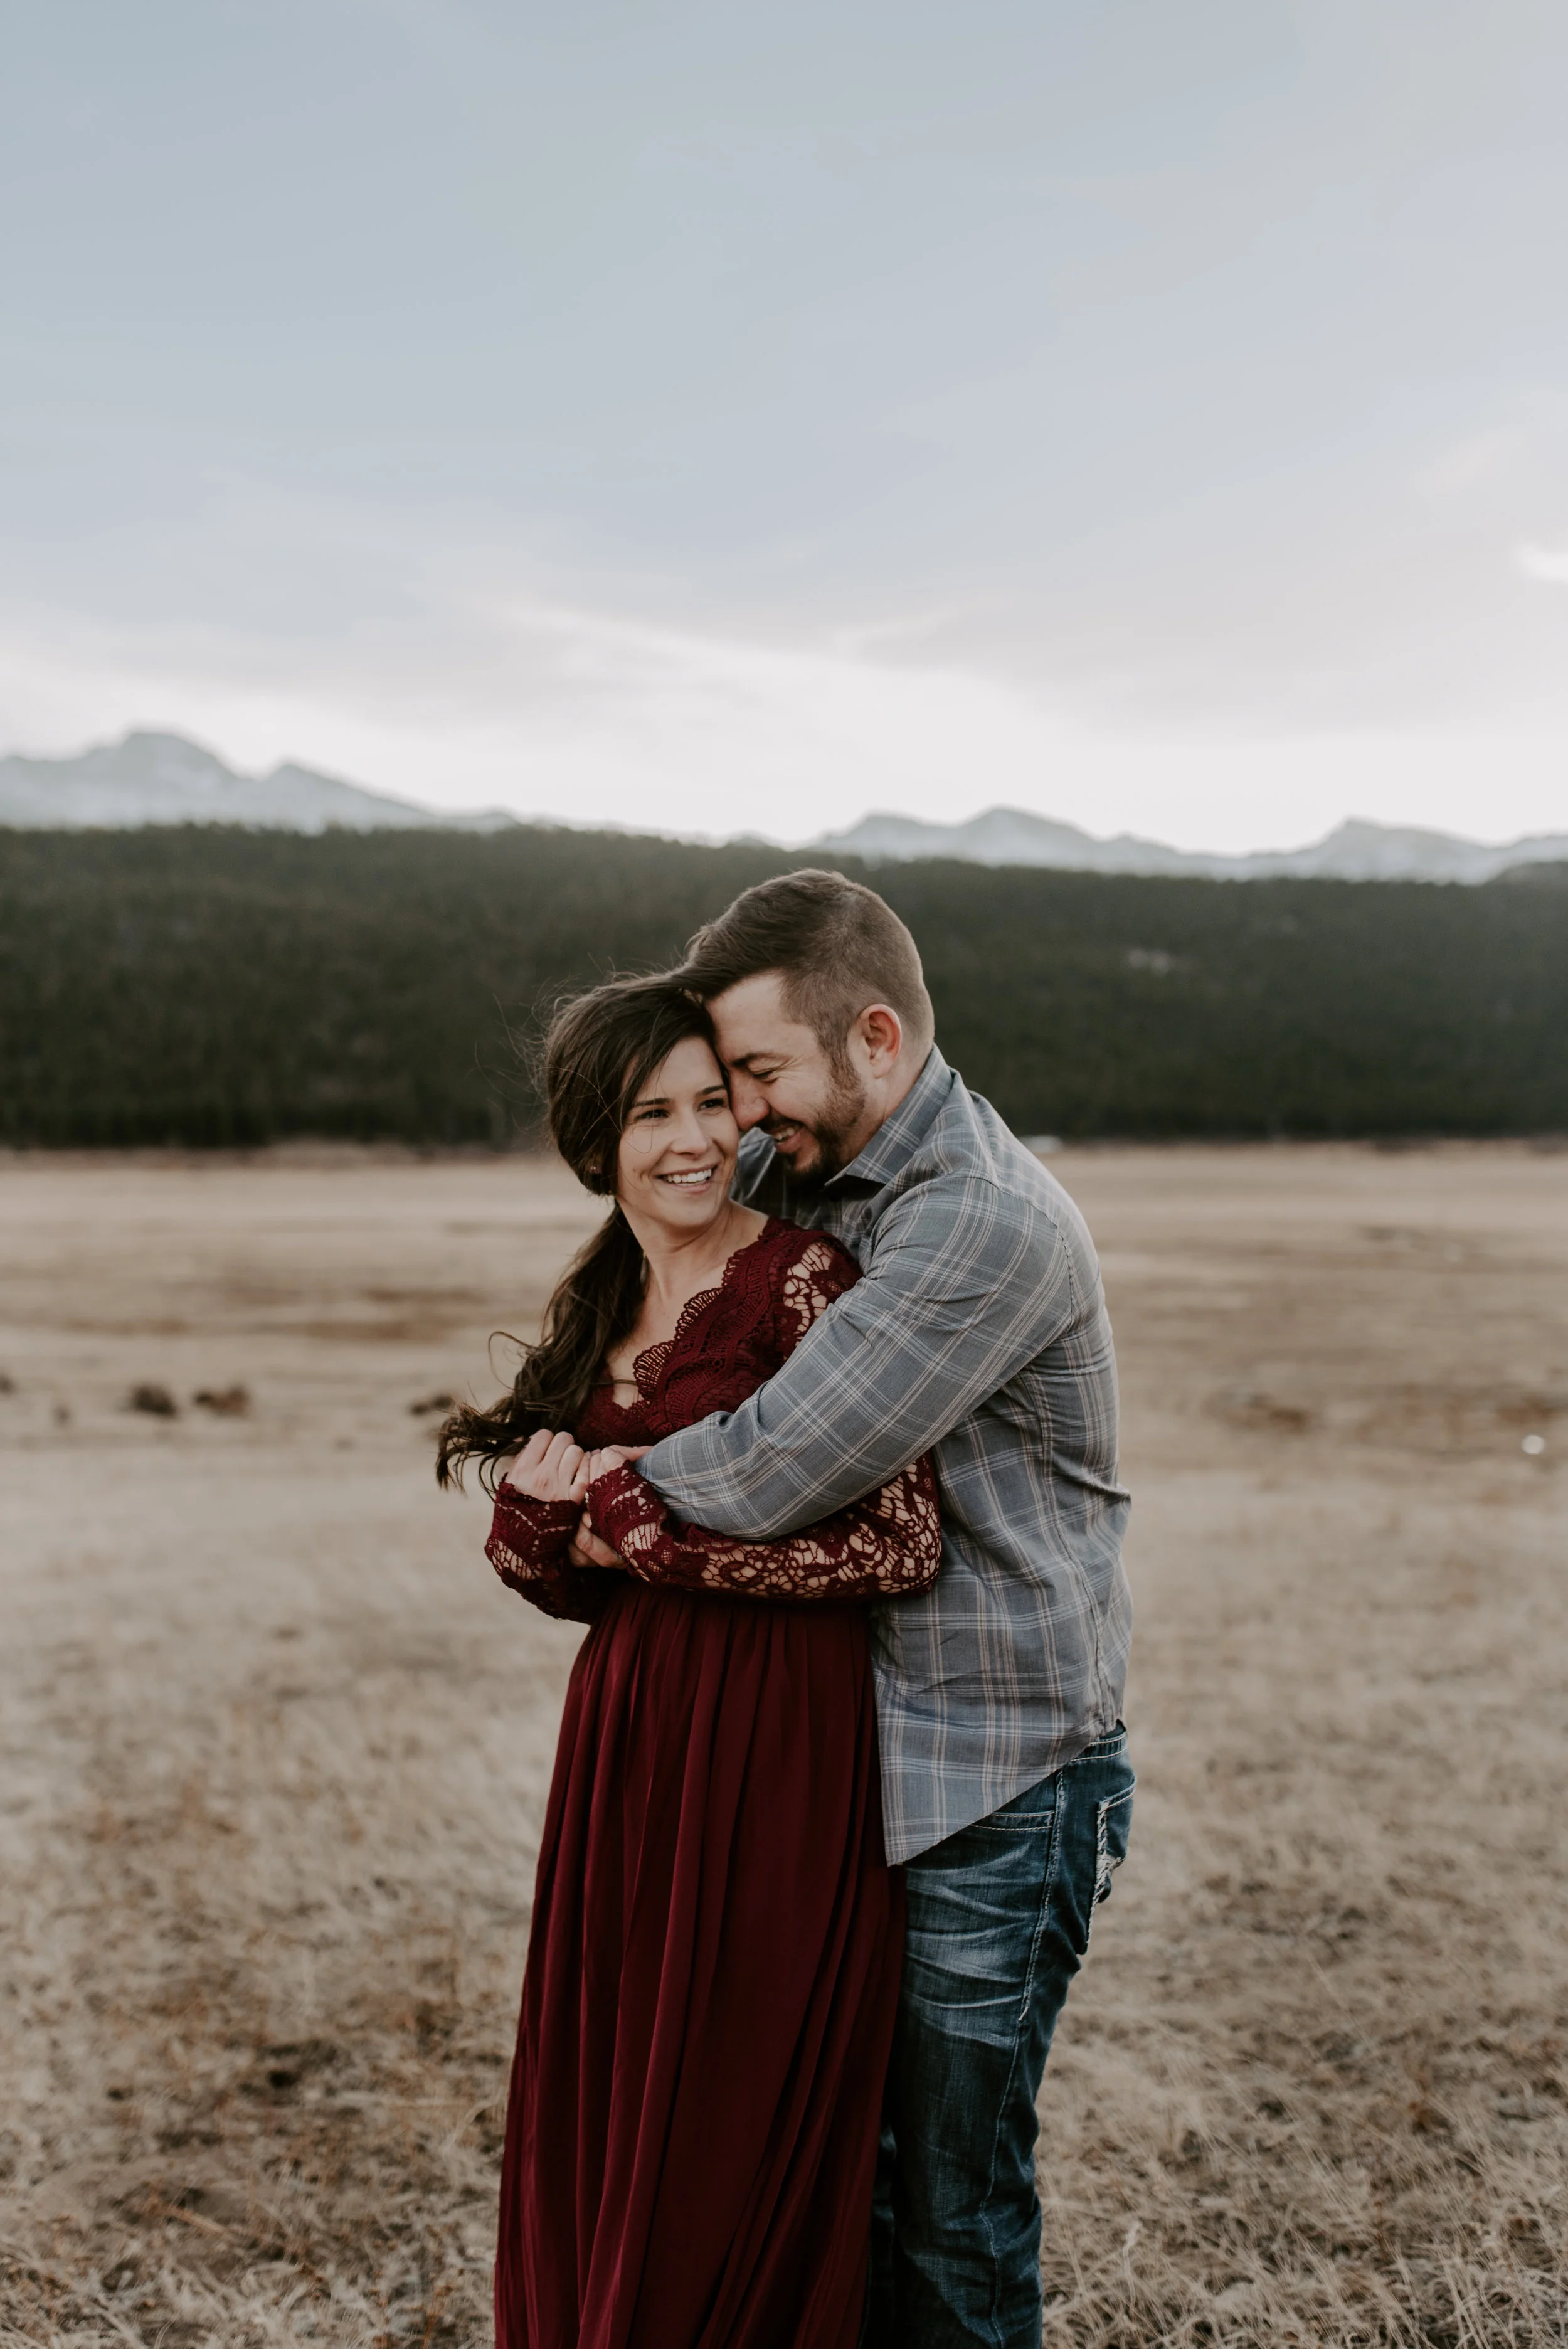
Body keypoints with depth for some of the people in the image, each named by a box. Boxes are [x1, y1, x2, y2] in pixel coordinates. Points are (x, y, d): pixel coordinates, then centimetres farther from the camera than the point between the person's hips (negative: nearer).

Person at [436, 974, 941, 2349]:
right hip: (629, 1735, 7)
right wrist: (544, 1510, -11)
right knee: (597, 2120, 16)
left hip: (776, 1746, -6)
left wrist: (634, 1502, -16)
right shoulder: (600, 1310, 10)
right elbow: (554, 1572, 13)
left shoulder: (803, 1280, -11)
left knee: (735, 2135, 6)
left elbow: (903, 1542, -21)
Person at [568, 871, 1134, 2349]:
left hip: (996, 1791, -8)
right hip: (862, 1755, 8)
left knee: (958, 2214, 6)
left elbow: (776, 1470, -28)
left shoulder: (988, 1221, -23)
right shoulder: (814, 1177, 5)